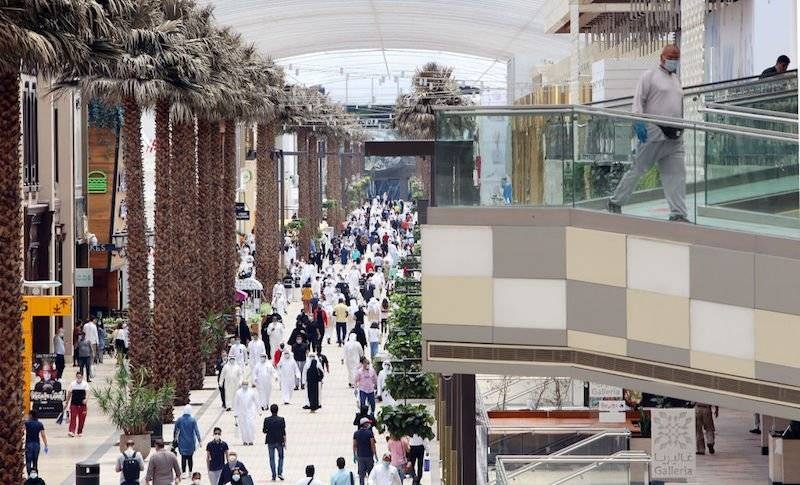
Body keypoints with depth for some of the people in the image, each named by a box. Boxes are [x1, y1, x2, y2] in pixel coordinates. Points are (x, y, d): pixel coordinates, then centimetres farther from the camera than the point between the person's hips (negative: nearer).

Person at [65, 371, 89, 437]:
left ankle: (80, 432, 18)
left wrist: (86, 399, -29)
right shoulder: (72, 384, 3)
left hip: (82, 404, 0)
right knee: (73, 418, -11)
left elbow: (87, 392, -10)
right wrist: (67, 401, 13)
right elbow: (69, 393, 12)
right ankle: (71, 431, -18)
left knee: (81, 419, 5)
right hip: (74, 404, 0)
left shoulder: (85, 384, 0)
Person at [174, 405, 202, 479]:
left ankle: (183, 473, -3)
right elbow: (196, 431, -10)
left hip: (182, 442, 0)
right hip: (191, 442, 0)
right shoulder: (193, 420, -10)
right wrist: (199, 440, -2)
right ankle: (190, 472, 20)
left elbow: (175, 430, 3)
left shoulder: (179, 420, -6)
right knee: (190, 457, 13)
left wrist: (174, 439, 18)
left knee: (183, 457, 2)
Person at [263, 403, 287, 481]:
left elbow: (264, 431, -2)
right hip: (279, 441, 0)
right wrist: (284, 442, -1)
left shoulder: (266, 420, -7)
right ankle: (279, 473, 5)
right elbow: (283, 432, -8)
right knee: (281, 457, 17)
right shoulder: (281, 420, -9)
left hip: (270, 441, 0)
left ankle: (274, 476, 6)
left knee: (272, 458, 8)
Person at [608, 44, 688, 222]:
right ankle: (616, 202, 12)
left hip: (674, 137, 6)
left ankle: (678, 214, -5)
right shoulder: (650, 76, 1)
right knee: (638, 169, -2)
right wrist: (639, 122, -20)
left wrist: (683, 126, 23)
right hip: (654, 133, -6)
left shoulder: (677, 79, 21)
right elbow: (638, 100, -7)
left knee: (676, 174, -2)